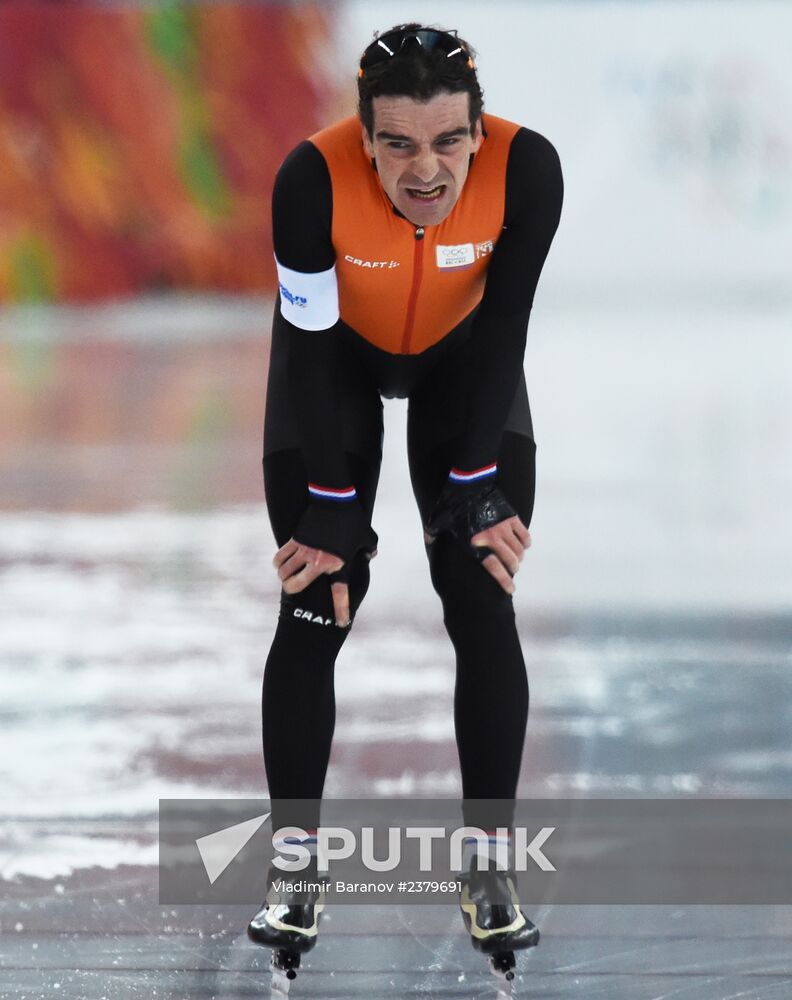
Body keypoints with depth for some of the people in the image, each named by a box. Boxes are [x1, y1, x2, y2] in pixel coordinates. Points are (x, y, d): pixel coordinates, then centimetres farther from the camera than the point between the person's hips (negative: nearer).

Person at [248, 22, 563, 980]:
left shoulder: (526, 168, -34)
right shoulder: (314, 179, -37)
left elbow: (503, 328, -22)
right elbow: (312, 343, -25)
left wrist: (474, 485, -18)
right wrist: (334, 503, -20)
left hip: (462, 360, 1)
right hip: (340, 355, -1)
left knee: (485, 610, -6)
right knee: (313, 615, -6)